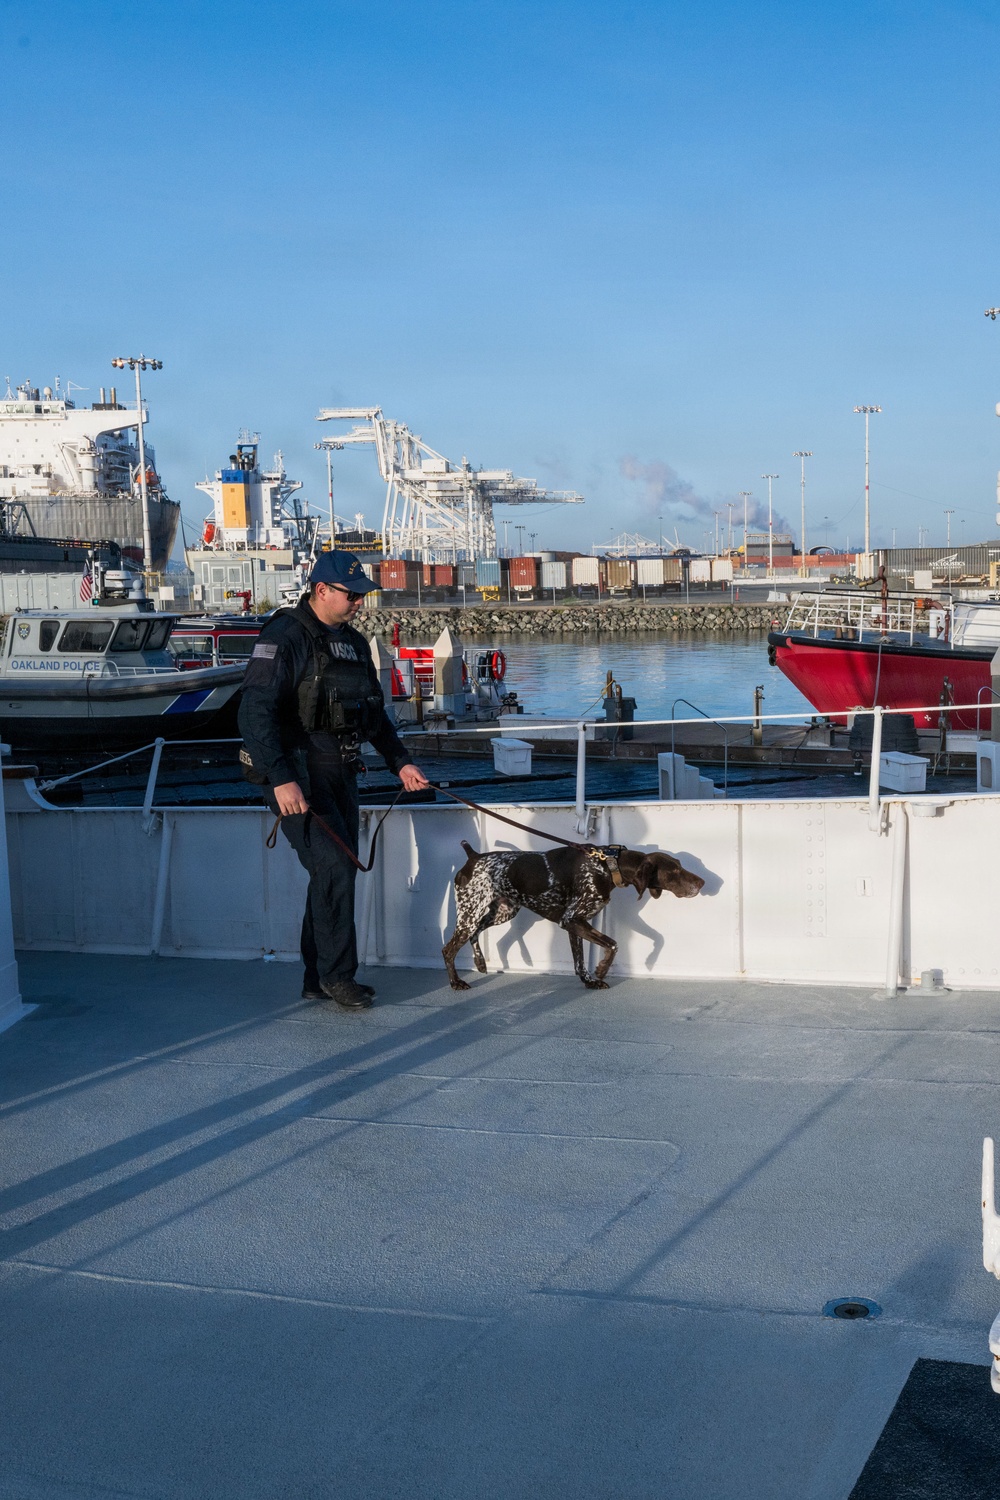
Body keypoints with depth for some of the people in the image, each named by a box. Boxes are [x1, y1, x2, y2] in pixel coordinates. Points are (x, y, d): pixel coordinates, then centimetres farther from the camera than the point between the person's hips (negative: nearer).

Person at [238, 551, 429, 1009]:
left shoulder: (354, 643, 14)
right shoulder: (284, 637, -13)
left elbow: (374, 713, 25)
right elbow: (255, 713, -21)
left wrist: (401, 762, 17)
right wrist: (282, 780, -29)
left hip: (341, 773, 8)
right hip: (297, 775, -8)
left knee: (338, 872, 8)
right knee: (334, 866, -16)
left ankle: (319, 980, 17)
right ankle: (337, 973, -3)